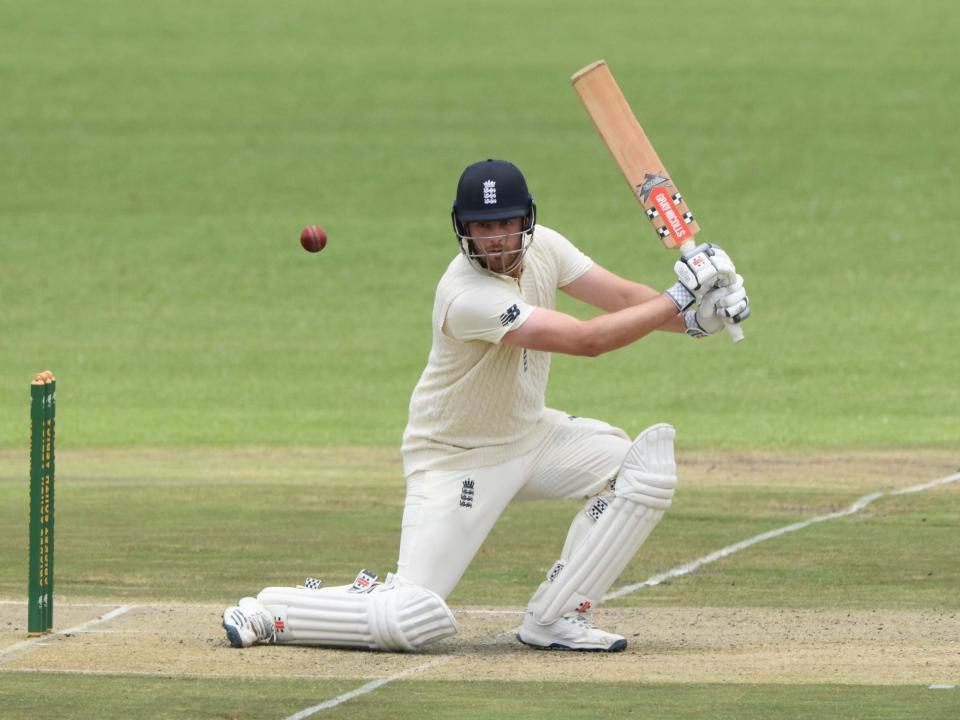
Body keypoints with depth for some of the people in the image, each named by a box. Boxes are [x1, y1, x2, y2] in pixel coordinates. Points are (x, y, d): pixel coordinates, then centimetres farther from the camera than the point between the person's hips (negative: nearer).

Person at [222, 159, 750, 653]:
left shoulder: (543, 248, -7)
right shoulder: (468, 295, -32)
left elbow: (622, 299, -7)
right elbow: (587, 340, -35)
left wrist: (695, 317, -25)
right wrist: (679, 300, -31)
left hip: (530, 432, 8)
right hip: (458, 461, -8)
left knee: (645, 468, -10)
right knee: (414, 621, -17)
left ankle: (554, 621, -2)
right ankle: (270, 612, 8)